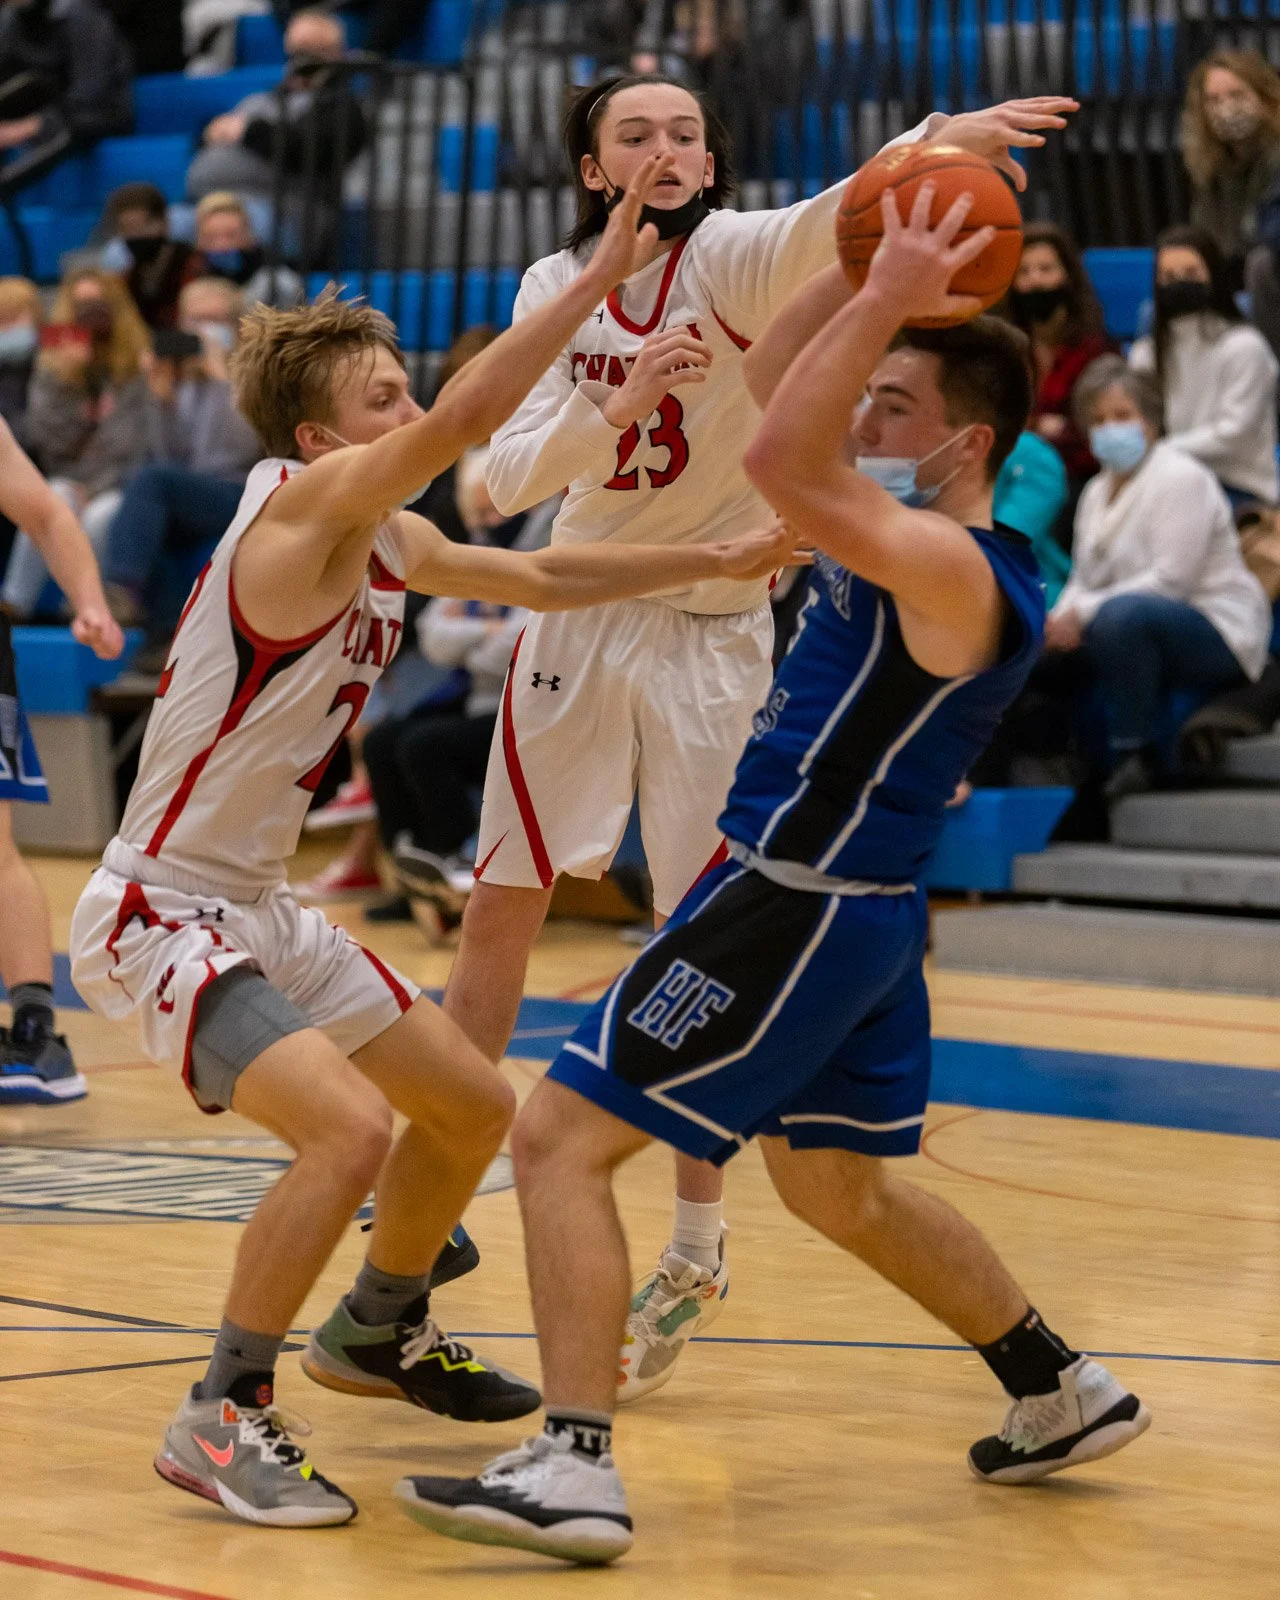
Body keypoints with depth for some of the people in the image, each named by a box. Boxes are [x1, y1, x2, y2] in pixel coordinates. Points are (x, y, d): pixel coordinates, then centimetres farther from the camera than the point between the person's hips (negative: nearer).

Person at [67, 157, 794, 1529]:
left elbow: (540, 577, 23)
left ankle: (375, 1334, 41)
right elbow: (469, 418, -35)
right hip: (156, 916, -10)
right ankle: (219, 1415, -14)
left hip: (259, 914, 10)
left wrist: (718, 563, 20)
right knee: (349, 1124, -28)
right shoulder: (302, 501, -20)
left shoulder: (391, 542, 7)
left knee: (475, 1108, 17)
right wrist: (599, 276, -33)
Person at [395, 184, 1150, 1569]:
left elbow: (779, 463, -33)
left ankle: (573, 1470, -15)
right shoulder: (916, 540, 8)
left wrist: (891, 297, -26)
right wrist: (870, 266, 4)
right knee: (841, 1190, 27)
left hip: (798, 908, -10)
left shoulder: (953, 571, -20)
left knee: (558, 1140, -10)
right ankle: (1062, 1397, 38)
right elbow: (770, 380, 17)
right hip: (850, 907, 10)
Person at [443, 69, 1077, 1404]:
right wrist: (618, 406, -27)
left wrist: (942, 142, -56)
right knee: (498, 914, 7)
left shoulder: (732, 257, -13)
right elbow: (505, 477, -8)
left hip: (710, 636, -3)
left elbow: (829, 223, -35)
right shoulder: (556, 289, 0)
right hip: (577, 624, 3)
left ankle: (694, 1252, 13)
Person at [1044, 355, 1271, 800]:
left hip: (1218, 636, -8)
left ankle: (1134, 758, -28)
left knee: (1121, 614, -38)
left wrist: (1084, 614, -25)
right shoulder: (1097, 492, 12)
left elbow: (1171, 579, -22)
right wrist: (1060, 617, -11)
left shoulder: (1180, 478, -14)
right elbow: (1083, 580, 13)